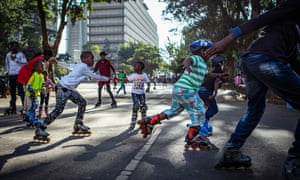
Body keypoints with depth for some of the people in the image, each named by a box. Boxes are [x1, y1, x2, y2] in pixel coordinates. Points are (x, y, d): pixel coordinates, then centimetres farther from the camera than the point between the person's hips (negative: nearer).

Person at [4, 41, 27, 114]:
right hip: (11, 75, 5)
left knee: (21, 91, -11)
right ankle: (12, 107, 16)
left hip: (19, 75, -5)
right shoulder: (8, 55, 14)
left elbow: (25, 63, -13)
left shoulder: (21, 54, -1)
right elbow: (6, 63, 26)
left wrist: (16, 59, -18)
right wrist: (7, 71, 17)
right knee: (12, 92, 9)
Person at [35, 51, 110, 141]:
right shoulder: (83, 67, -17)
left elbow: (68, 65, 24)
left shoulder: (80, 66, 12)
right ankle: (40, 129, -10)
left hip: (70, 89, 11)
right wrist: (107, 79, 1)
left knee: (82, 102, 10)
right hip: (63, 88, -11)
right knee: (58, 109, -16)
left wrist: (57, 62, 35)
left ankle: (78, 124, 16)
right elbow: (95, 76, -11)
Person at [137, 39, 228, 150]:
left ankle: (149, 121, 13)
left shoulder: (203, 63, 21)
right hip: (185, 89, -10)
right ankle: (191, 138, 2)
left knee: (174, 110, 17)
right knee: (199, 111, -3)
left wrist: (220, 75, 35)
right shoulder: (196, 58, -8)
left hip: (179, 89, 10)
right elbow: (188, 59, -32)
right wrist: (186, 65, -54)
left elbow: (207, 74, 38)